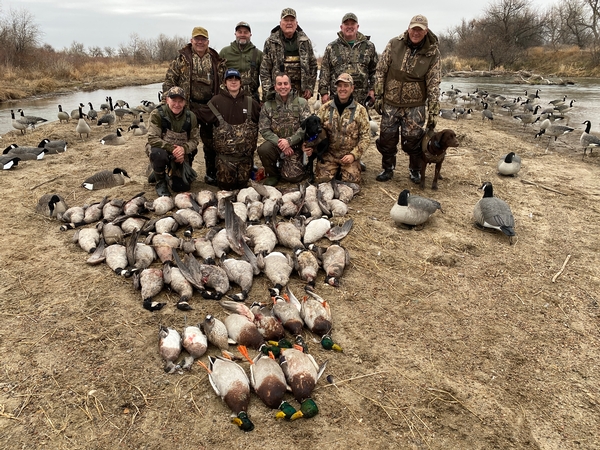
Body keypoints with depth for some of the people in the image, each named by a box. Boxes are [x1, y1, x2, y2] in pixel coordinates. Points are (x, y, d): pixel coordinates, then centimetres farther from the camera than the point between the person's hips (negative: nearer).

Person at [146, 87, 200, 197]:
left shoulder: (190, 116, -6)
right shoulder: (157, 114, -15)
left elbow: (195, 140, -3)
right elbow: (152, 138, -20)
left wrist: (184, 148, -25)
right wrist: (172, 148, -33)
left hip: (181, 154, 3)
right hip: (161, 149, -3)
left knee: (182, 186, -7)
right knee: (160, 154, -39)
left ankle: (170, 172, 30)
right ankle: (160, 182, -9)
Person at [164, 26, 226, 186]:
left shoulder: (216, 60, 9)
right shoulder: (182, 59, 2)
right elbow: (169, 80, 1)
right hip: (189, 107, -2)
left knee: (211, 142, 7)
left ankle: (212, 174, 19)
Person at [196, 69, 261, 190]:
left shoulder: (250, 102, 7)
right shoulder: (216, 101, 2)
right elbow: (201, 117, 8)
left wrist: (253, 134, 11)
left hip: (245, 153, 2)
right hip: (224, 152, -1)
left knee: (242, 184, 2)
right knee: (225, 185, -5)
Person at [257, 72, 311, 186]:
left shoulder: (301, 103, -1)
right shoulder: (268, 105, 3)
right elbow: (264, 129, -4)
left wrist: (289, 141, -20)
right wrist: (279, 142, -19)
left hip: (295, 146, -1)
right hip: (276, 144, 1)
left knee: (291, 177, -15)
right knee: (263, 149, -31)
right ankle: (272, 174, -1)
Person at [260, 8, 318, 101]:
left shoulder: (305, 41, 10)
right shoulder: (270, 42, 4)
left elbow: (313, 65, 14)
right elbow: (264, 70, 1)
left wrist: (310, 87, 6)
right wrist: (268, 92, -7)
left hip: (300, 92, 2)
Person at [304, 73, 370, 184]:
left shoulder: (360, 110, -2)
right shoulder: (326, 108, 2)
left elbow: (365, 136, -3)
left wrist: (354, 155, -13)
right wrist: (309, 145, -16)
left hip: (350, 155, -1)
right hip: (328, 154, 1)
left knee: (351, 181, -16)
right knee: (321, 179, -15)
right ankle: (335, 169, 17)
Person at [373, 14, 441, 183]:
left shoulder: (432, 53, -5)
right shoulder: (394, 44, -4)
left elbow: (433, 85, -4)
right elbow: (381, 71, 3)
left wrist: (433, 112, -7)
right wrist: (378, 96, -1)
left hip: (415, 105, -1)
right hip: (390, 102, 1)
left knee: (413, 139, 0)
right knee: (387, 138, 6)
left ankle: (415, 170, 23)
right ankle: (387, 169, 26)